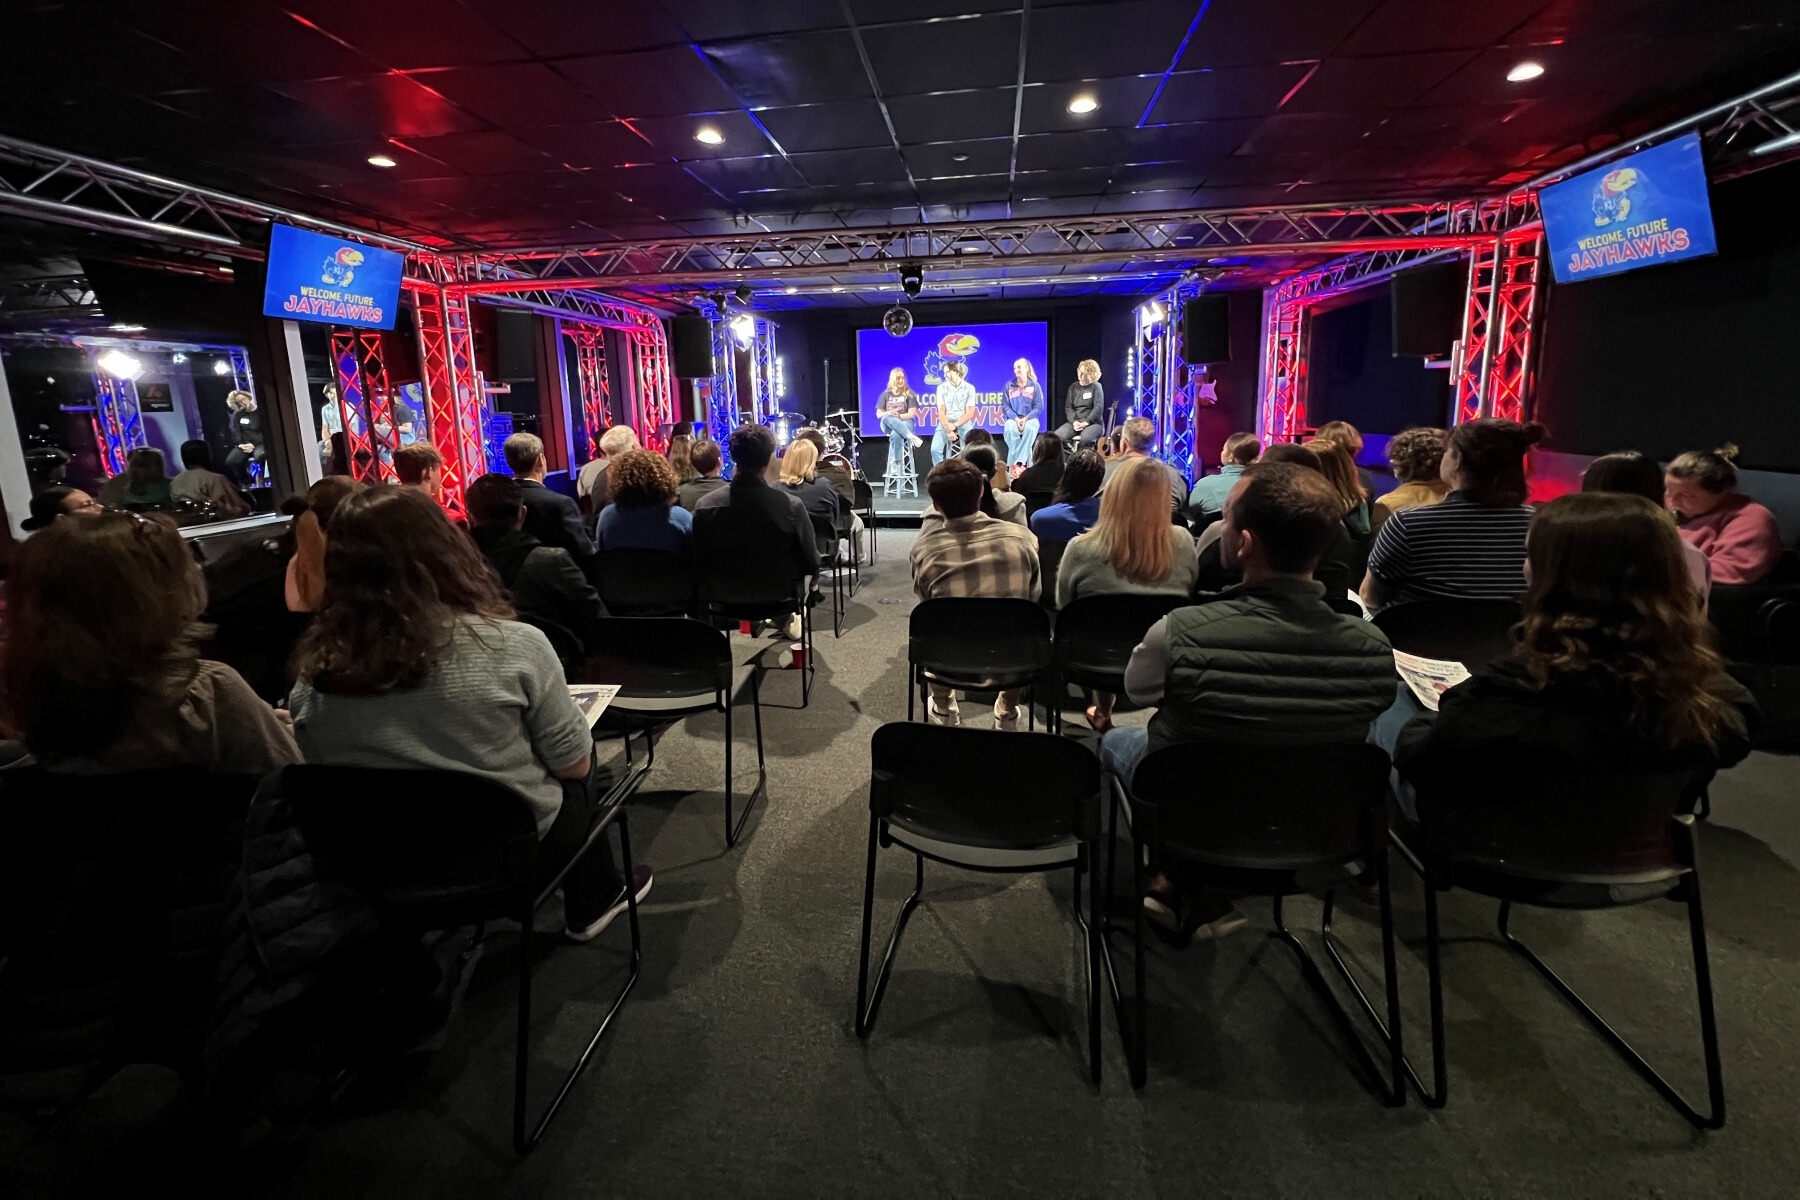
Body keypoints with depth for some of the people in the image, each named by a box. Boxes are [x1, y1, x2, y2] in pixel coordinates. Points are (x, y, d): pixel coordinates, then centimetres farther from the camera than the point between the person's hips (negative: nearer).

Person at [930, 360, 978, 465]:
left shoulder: (969, 388, 1)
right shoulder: (942, 388, 4)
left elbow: (970, 413, -4)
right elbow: (941, 412, -2)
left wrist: (955, 425, -16)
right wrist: (948, 430, -16)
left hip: (963, 423, -1)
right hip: (946, 422, 1)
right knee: (935, 449, -22)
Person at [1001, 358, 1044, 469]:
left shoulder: (1035, 385, 3)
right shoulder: (1009, 385, 5)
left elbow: (1039, 407, 0)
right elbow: (1005, 406, 1)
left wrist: (1026, 418, -15)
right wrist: (1016, 419, -15)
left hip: (1030, 418, -1)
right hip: (1013, 418, 1)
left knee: (1030, 428, -36)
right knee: (1010, 429, -35)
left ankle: (1017, 462, -35)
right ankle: (1019, 462, -31)